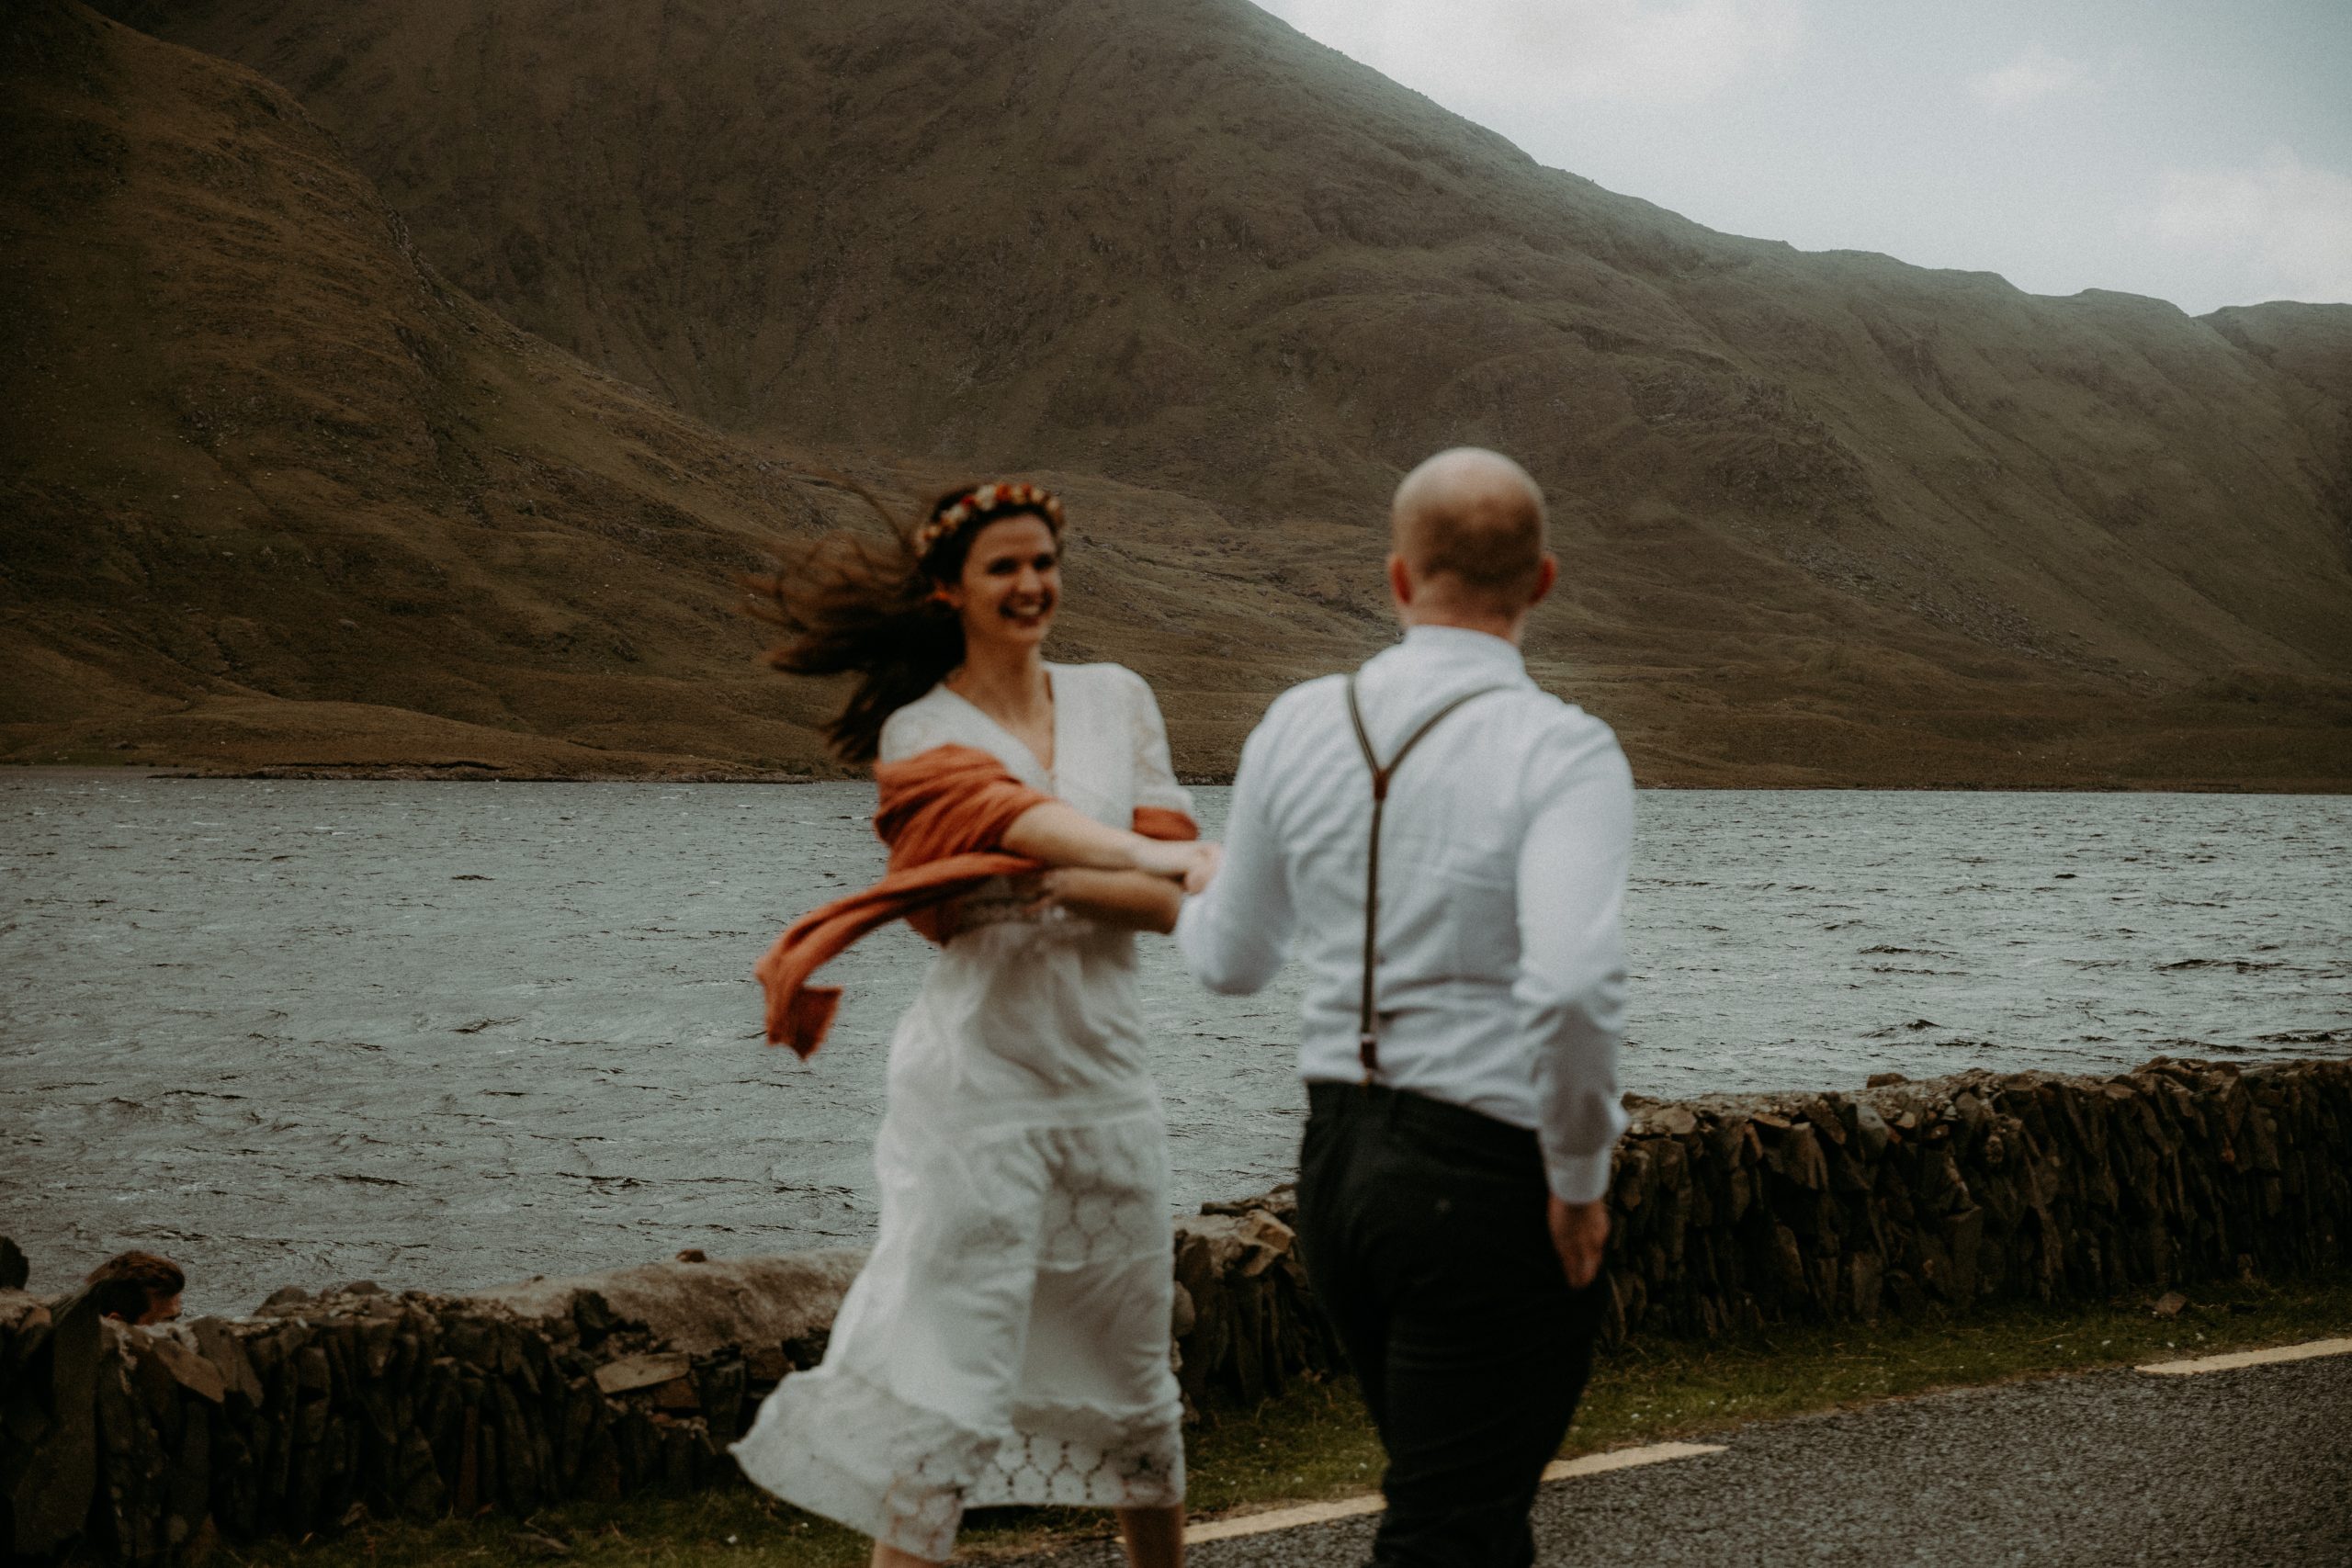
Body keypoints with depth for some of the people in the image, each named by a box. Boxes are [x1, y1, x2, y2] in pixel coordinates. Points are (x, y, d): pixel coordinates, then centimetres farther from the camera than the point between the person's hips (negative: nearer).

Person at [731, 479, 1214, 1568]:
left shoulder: (1116, 699, 9)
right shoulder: (919, 730, -1)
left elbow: (1169, 901, 0)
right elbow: (1009, 814, -23)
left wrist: (1050, 882, -16)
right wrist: (1152, 858, -36)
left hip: (1104, 1069, 4)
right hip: (977, 1078, -4)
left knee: (1128, 1365, 16)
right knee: (945, 1366, -7)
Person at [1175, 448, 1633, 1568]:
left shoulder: (1300, 726, 1)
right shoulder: (1563, 753, -15)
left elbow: (1234, 960, 14)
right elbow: (1574, 985, -30)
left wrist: (1187, 900, 37)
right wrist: (1580, 1181, -15)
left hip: (1339, 1163, 6)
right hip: (1494, 1182, -6)